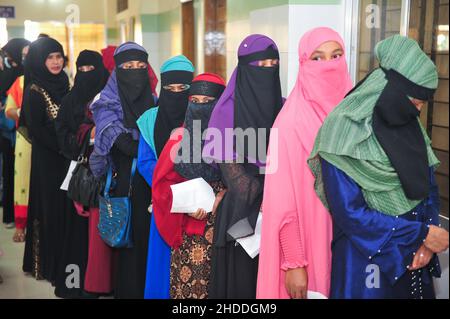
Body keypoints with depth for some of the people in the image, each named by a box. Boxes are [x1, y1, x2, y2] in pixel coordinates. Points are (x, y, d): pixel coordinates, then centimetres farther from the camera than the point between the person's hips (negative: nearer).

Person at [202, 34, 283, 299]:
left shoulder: (282, 108, 6)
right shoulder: (229, 109, -7)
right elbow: (228, 164, -10)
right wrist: (261, 196, -16)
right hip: (242, 210, -4)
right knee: (241, 276, 4)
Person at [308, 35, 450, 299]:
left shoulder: (410, 127, 1)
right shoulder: (343, 134, -18)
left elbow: (428, 187, 6)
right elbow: (350, 213, -20)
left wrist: (426, 241, -10)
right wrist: (422, 234, -16)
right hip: (366, 256, -6)